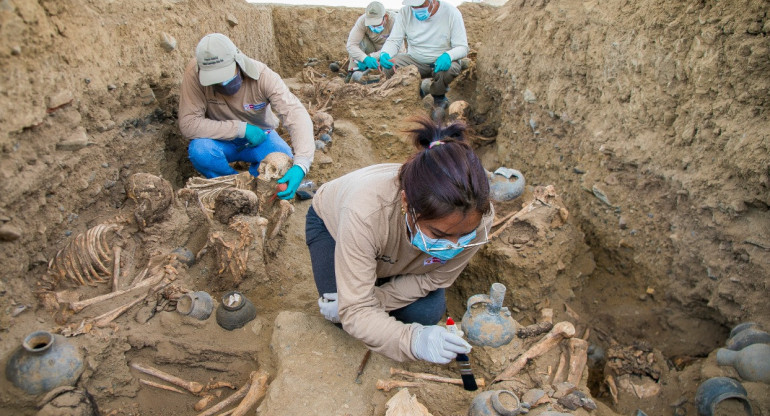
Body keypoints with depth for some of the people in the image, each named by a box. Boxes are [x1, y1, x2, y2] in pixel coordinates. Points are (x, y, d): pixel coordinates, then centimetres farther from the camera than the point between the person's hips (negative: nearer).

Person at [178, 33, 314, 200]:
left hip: (259, 137, 0)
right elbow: (188, 124, -25)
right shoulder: (195, 74, -25)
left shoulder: (262, 75, -26)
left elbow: (297, 116, -35)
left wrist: (301, 165, -51)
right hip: (222, 141, 1)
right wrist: (241, 129, -31)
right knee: (199, 150, -32)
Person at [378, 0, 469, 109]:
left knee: (449, 69, -37)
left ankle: (439, 98, -3)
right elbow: (394, 40, -8)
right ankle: (420, 90, 3)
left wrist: (448, 56, -38)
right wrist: (384, 54, -32)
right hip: (414, 61, 3)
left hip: (442, 61, -2)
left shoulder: (451, 13, -14)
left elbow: (462, 47, -14)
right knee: (389, 67, -24)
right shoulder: (405, 12, -7)